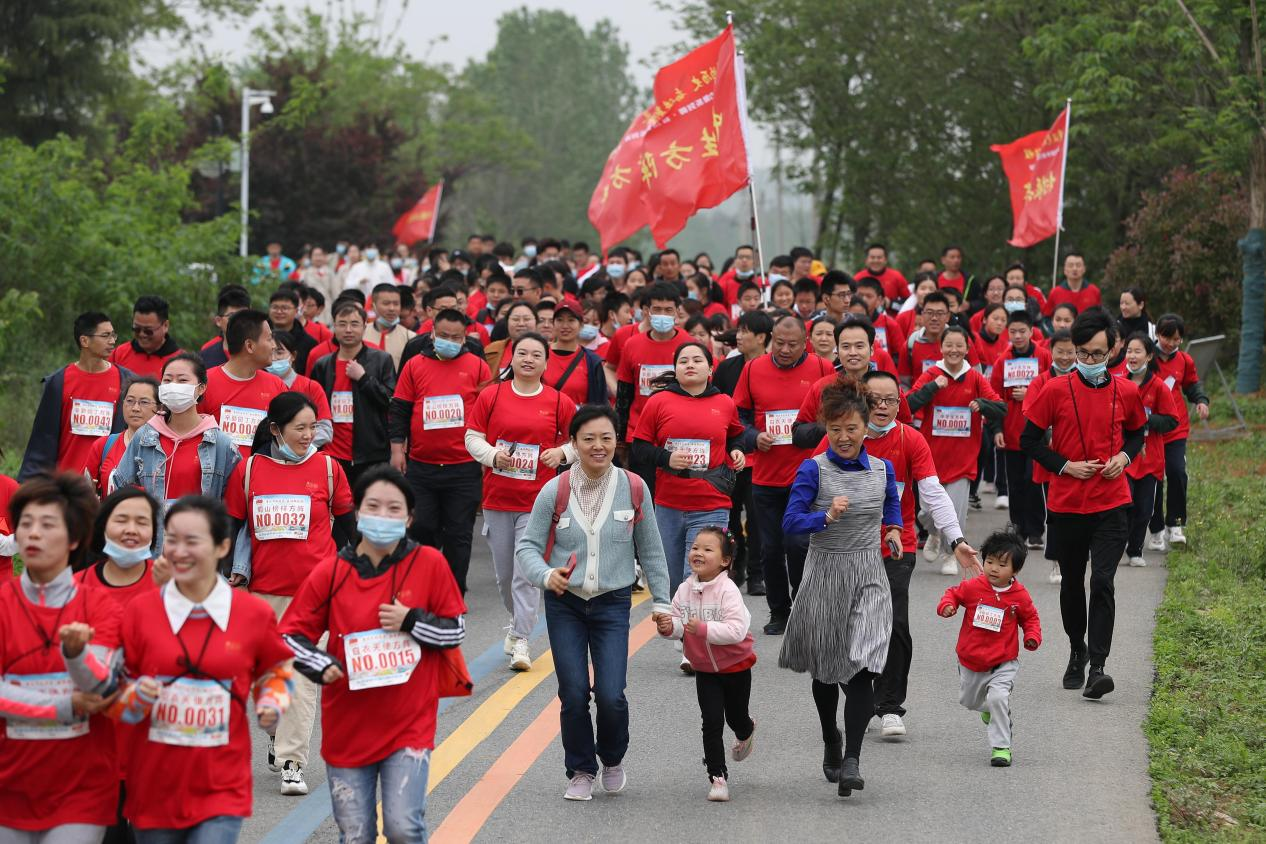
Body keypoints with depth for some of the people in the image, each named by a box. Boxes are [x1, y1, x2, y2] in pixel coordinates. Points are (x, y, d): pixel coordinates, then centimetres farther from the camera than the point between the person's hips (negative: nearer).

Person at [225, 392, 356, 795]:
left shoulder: (327, 468, 0)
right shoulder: (249, 469, 1)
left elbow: (346, 524, 9)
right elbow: (233, 524, 9)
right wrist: (234, 571, 4)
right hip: (264, 587, 2)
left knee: (302, 672, -8)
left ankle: (291, 762, -7)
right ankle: (278, 740, 32)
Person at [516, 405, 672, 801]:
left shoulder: (634, 488, -4)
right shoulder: (554, 491, -8)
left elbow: (650, 551, 6)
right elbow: (527, 546, -3)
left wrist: (661, 602, 8)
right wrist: (546, 575, -23)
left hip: (612, 604, 0)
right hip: (564, 604, 0)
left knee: (610, 695, -10)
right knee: (574, 694, -3)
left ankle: (612, 759, 20)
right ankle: (580, 771, 19)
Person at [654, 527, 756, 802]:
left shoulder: (728, 591, -24)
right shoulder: (685, 590, -8)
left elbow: (737, 630, -31)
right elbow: (678, 621, 0)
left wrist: (703, 629, -39)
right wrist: (670, 627, -23)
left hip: (735, 665, -3)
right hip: (704, 668, 3)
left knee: (735, 717, 17)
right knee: (712, 722, -5)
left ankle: (746, 731, 54)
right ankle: (718, 777, 3)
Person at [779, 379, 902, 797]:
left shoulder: (882, 469, 2)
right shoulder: (813, 470, -8)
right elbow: (790, 521, -14)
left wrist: (894, 529, 6)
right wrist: (827, 517, -29)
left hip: (868, 577, 1)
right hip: (824, 574, -1)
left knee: (861, 668, -14)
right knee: (826, 669, 15)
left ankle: (852, 760, -17)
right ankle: (831, 742, 39)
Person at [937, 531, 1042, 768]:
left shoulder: (1020, 596, -8)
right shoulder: (972, 587, -9)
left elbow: (1030, 617, 7)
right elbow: (953, 593, 7)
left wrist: (1033, 636, -11)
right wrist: (946, 606, -14)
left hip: (1004, 663, -3)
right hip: (971, 661, 3)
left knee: (998, 698, -24)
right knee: (968, 700, 20)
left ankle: (1001, 747, -13)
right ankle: (989, 708, 56)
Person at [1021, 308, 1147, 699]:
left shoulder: (1126, 391, 2)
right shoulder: (1056, 390, -4)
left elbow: (1137, 432, 19)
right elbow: (1029, 439, 1)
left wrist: (1125, 456, -2)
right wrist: (1065, 465, -10)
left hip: (1111, 505, -1)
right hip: (1066, 504, 1)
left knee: (1102, 583, -13)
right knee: (1072, 583, 14)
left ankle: (1097, 668, -15)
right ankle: (1077, 652, 36)